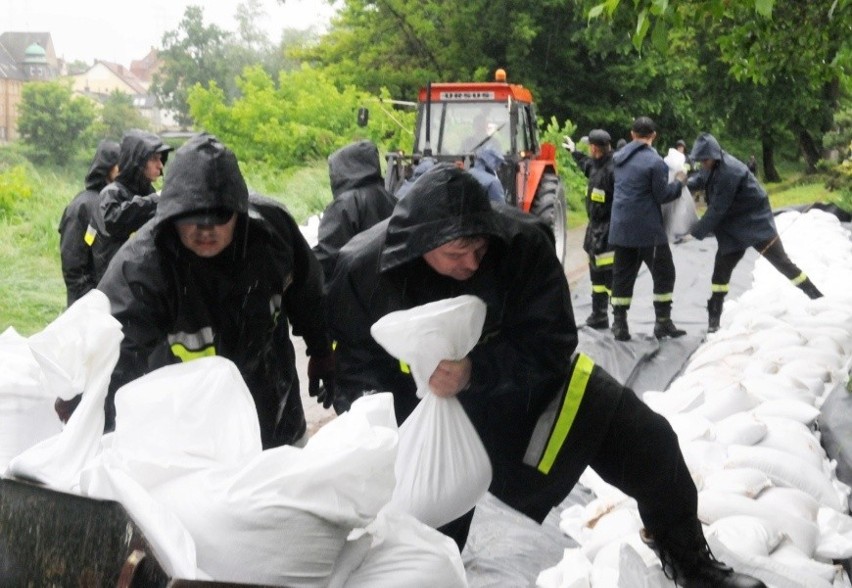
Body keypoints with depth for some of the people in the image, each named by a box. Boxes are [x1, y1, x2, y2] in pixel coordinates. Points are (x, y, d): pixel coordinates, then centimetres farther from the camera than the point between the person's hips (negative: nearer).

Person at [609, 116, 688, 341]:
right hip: (647, 229, -6)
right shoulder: (655, 161, -14)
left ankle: (619, 324, 8)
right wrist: (679, 181, 5)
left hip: (620, 228, 6)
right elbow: (662, 195, -11)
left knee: (622, 275, 10)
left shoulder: (618, 157, 7)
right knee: (663, 273, 7)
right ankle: (663, 322, 8)